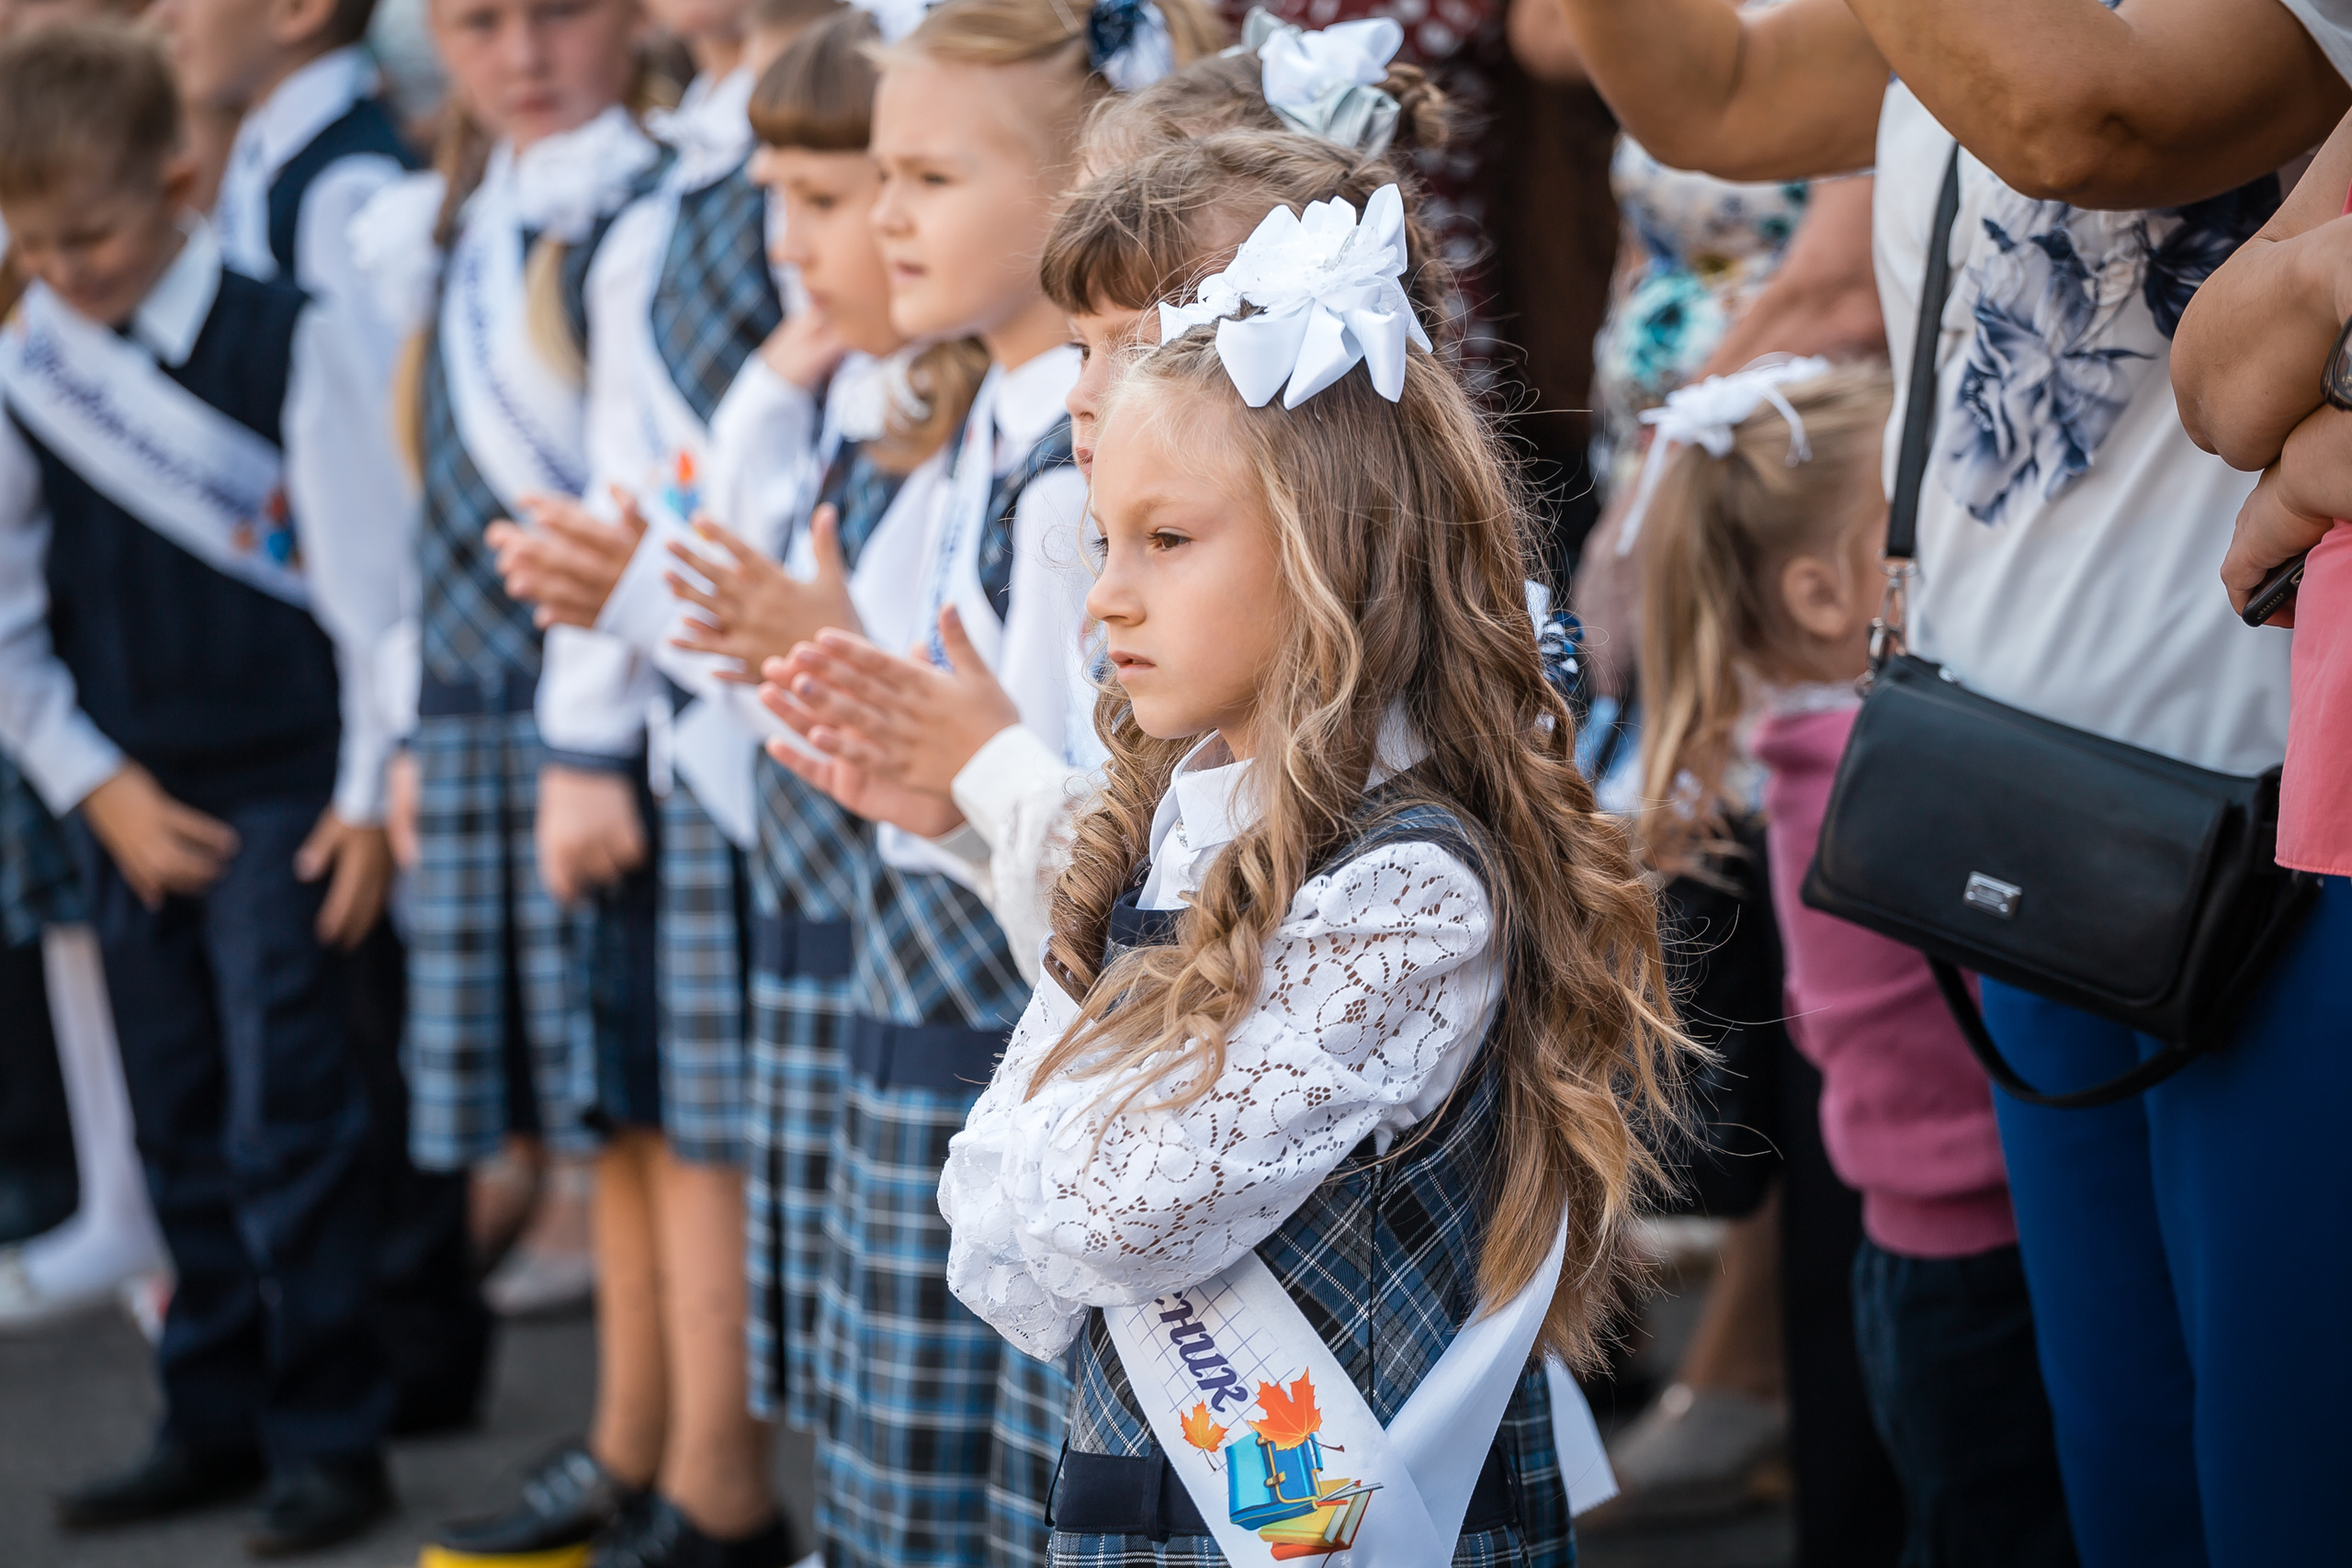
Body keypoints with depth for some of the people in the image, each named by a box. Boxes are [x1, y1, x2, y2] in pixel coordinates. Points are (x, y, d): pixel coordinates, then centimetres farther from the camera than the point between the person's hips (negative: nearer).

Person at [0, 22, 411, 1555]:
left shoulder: (287, 341, -9)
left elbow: (374, 578, -8)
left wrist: (372, 796, -9)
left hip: (283, 801, -5)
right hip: (136, 812, 5)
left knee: (287, 1128, -5)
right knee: (184, 1135, 12)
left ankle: (330, 1437, 5)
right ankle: (219, 1419, 22)